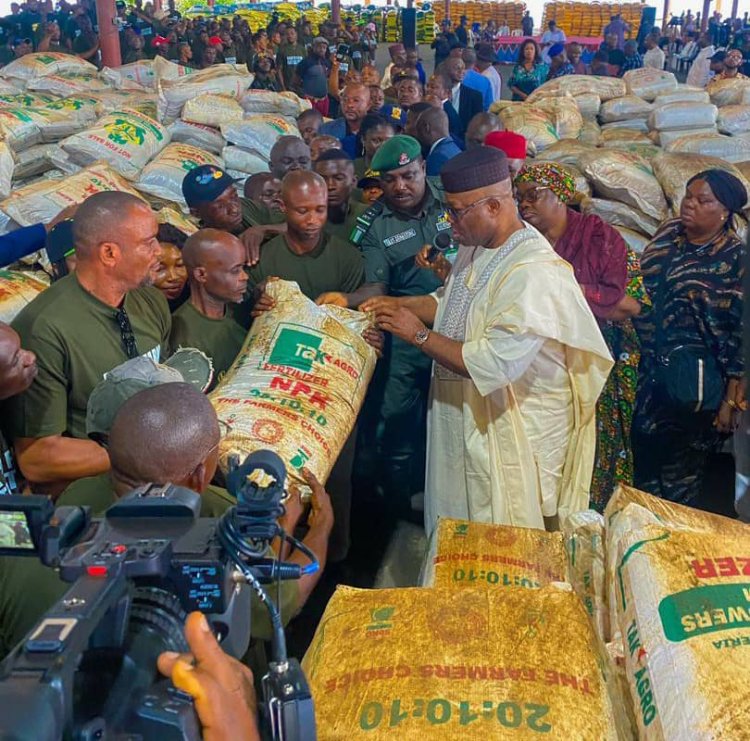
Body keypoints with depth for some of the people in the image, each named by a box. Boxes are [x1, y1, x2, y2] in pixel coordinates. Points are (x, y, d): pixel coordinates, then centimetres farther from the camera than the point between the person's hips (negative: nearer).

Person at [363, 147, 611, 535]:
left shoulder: (535, 274, -28)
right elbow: (451, 301, 20)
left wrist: (420, 335, -24)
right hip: (464, 417, 9)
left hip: (512, 435, -9)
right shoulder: (476, 246, 2)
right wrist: (401, 305, 3)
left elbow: (495, 365, -32)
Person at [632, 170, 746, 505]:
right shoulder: (670, 232, 2)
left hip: (690, 383, -5)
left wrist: (731, 400, -15)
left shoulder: (736, 259, -14)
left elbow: (741, 335, -14)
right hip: (646, 368, 5)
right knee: (643, 450, 18)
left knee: (681, 467, 12)